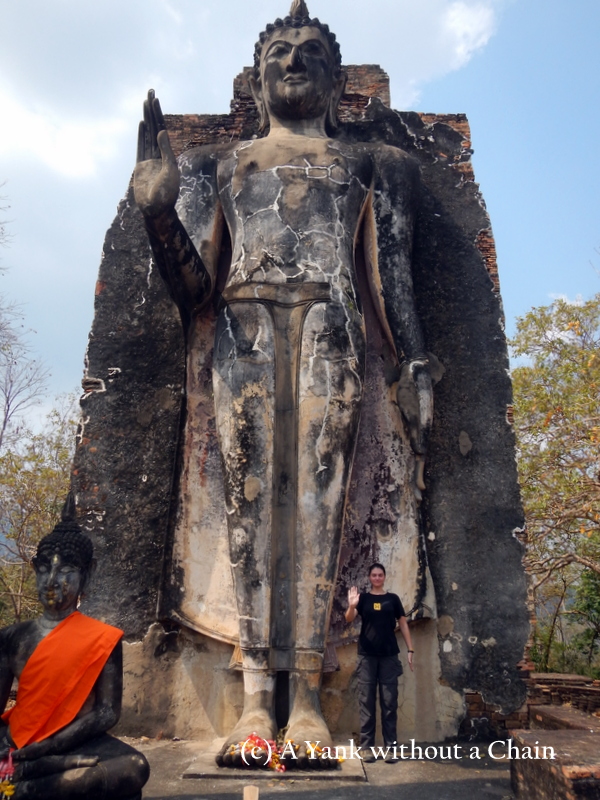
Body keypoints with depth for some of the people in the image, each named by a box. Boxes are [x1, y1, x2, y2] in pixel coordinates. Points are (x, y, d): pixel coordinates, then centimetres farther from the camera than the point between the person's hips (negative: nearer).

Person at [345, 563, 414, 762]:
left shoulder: (393, 598, 8)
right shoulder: (363, 597, 4)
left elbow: (403, 624, 10)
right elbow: (349, 619, -10)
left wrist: (410, 650, 1)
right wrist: (352, 605, -32)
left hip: (389, 655, 1)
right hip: (367, 655, 0)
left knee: (389, 702, 2)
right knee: (367, 701, 2)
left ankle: (390, 747, 9)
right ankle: (367, 747, 8)